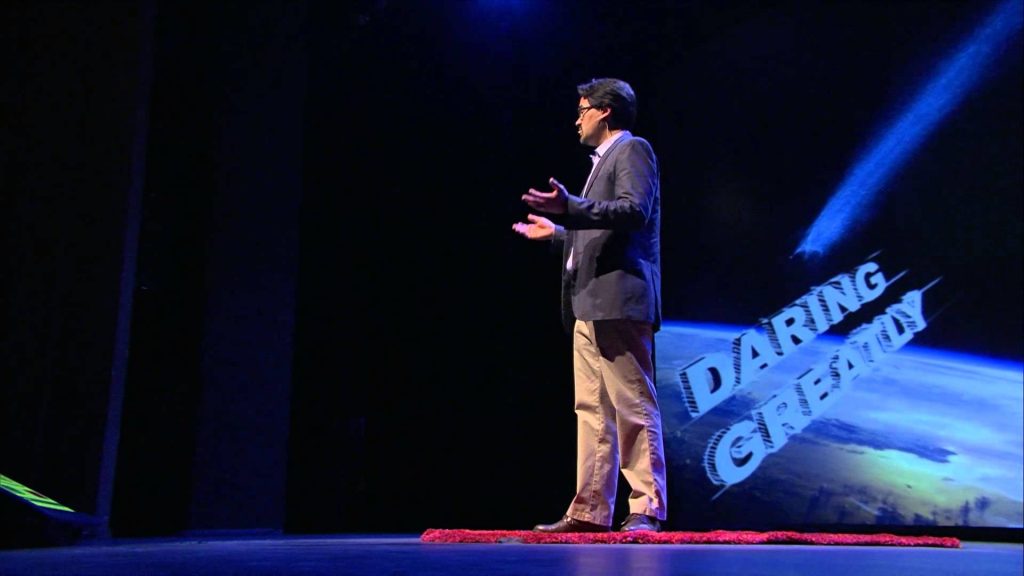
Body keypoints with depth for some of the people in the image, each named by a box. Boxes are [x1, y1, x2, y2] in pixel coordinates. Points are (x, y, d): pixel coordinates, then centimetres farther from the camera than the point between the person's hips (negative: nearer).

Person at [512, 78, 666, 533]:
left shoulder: (632, 150, 0)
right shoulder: (604, 160, 27)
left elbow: (634, 210, -17)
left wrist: (571, 207, -24)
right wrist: (557, 232, 30)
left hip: (619, 299, -10)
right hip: (589, 306, 10)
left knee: (633, 406, -8)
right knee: (591, 409, 8)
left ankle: (647, 509, -3)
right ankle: (589, 510, 11)